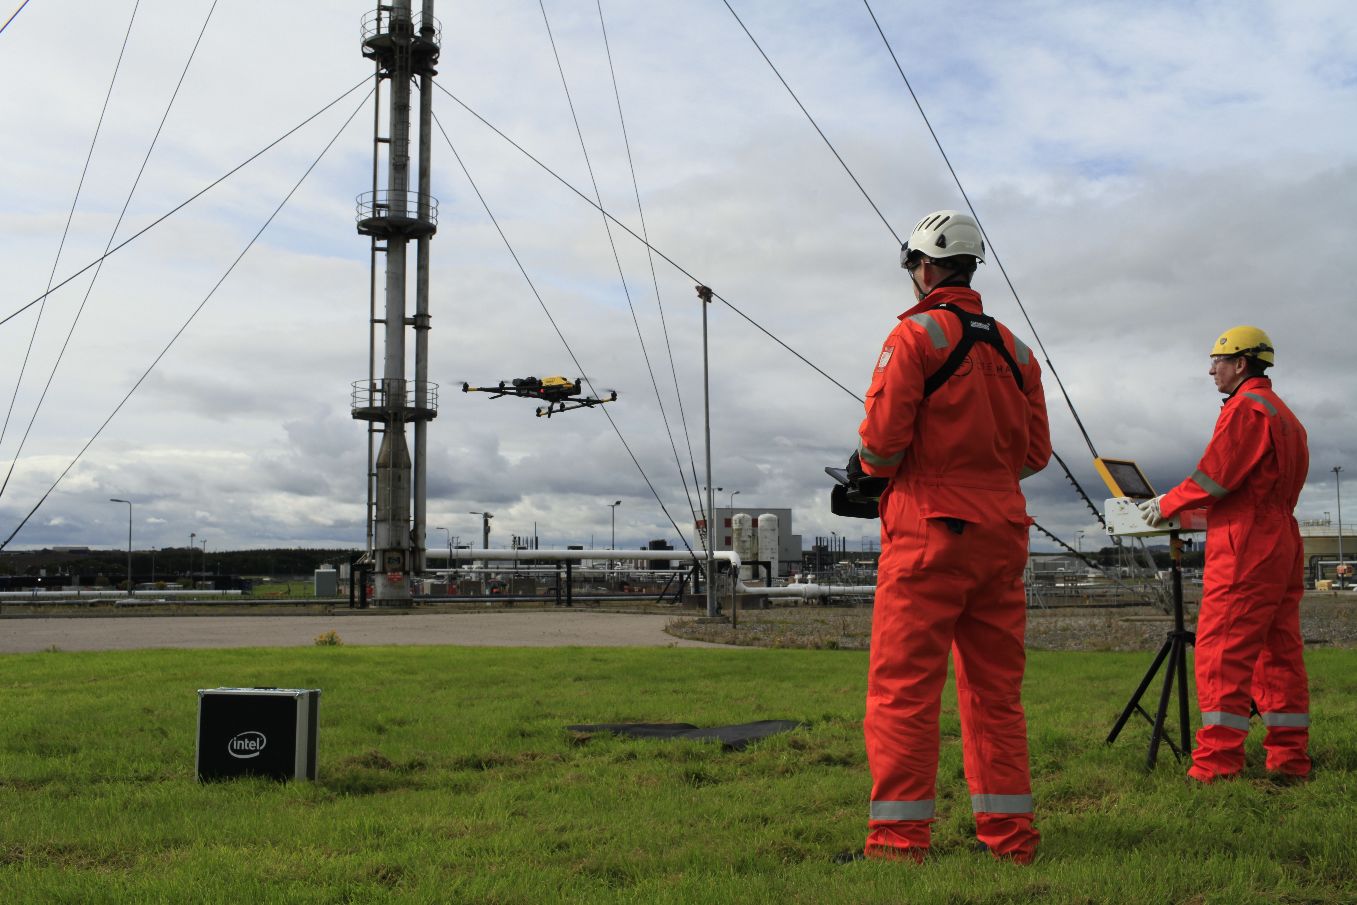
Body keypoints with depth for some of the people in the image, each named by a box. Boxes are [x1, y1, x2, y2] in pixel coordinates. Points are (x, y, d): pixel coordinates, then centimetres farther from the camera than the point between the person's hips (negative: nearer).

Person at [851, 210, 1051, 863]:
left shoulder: (916, 335, -6)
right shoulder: (1014, 347, 14)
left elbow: (883, 438, -14)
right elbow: (1035, 452, 13)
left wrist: (865, 463, 7)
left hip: (929, 532, -6)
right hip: (1002, 531, 7)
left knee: (903, 687, -3)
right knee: (996, 688, 12)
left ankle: (898, 840, -3)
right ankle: (1009, 834, 16)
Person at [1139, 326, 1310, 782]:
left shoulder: (1246, 407, -9)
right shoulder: (1284, 414, 22)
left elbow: (1216, 475, -14)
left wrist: (1168, 504, 0)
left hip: (1245, 547, -10)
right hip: (1282, 543, 10)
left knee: (1222, 651, -10)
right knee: (1279, 651, 10)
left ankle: (1218, 761, -12)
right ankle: (1290, 757, 12)